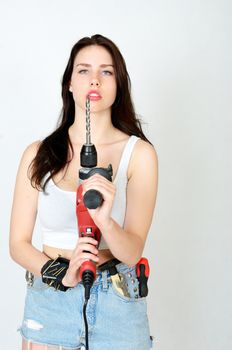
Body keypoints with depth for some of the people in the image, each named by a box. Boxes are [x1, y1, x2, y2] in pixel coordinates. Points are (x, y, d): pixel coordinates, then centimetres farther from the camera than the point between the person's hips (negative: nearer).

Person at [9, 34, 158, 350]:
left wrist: (105, 221, -32)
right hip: (49, 298, 1)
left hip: (116, 302, -1)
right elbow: (18, 244, -1)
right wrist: (62, 274, -19)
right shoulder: (38, 154, -2)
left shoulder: (139, 152, -6)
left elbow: (133, 251, -12)